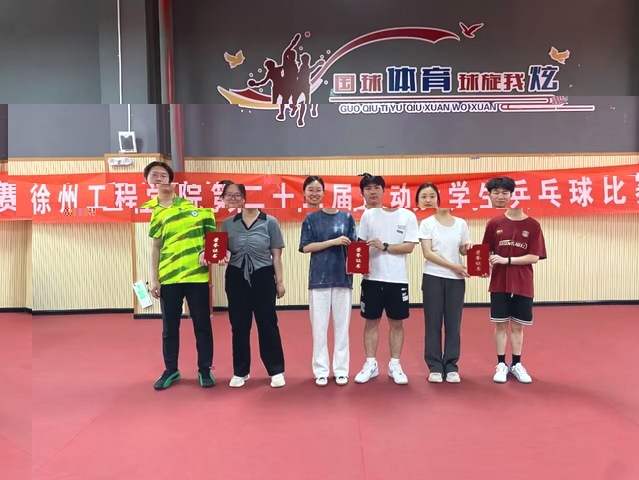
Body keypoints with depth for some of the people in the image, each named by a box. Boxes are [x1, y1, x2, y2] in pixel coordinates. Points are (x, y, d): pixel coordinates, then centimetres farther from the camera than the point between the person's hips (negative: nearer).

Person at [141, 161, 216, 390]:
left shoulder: (194, 204, 1)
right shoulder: (153, 212, 5)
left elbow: (210, 234, 8)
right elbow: (155, 247, 7)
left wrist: (206, 251, -11)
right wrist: (154, 279, 2)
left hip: (196, 274, -1)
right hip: (168, 277, 1)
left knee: (202, 325, 7)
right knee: (169, 327, 11)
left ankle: (205, 369, 21)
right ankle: (171, 370, 27)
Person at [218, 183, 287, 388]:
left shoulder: (270, 222, 0)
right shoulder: (228, 223, 4)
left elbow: (276, 255, 1)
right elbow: (223, 251, 9)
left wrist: (280, 281, -2)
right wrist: (223, 257, -14)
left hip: (263, 278, -2)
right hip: (236, 279, 2)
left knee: (267, 324, 3)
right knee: (239, 326, 8)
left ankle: (276, 371, 16)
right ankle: (240, 371, 23)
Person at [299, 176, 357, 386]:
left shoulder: (347, 217, 5)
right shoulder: (311, 218, 3)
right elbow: (306, 247, -4)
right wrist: (333, 241, -13)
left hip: (343, 277, 1)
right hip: (319, 278, -1)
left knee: (342, 325, 7)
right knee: (319, 327, 5)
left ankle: (341, 370, 17)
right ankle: (321, 370, 16)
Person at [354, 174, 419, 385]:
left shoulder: (408, 216, -3)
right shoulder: (368, 215, 4)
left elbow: (409, 246, -8)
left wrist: (384, 246, -19)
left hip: (397, 279, -1)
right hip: (372, 277, 1)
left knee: (396, 323, 8)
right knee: (371, 321, 8)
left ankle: (395, 365, 21)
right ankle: (370, 364, 20)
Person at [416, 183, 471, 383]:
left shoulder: (461, 223, 7)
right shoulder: (427, 223, -1)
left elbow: (463, 250, 15)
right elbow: (427, 253, -10)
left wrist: (468, 249, -10)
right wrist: (453, 266, -16)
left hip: (456, 279, 2)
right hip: (433, 277, -2)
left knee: (453, 322, 5)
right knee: (433, 322, 2)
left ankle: (451, 366, 15)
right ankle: (435, 366, 11)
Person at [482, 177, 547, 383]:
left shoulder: (533, 225, -4)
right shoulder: (494, 223, -1)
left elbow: (534, 257, -9)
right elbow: (487, 252, 7)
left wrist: (506, 260, -17)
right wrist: (486, 265, -13)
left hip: (523, 285, 0)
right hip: (499, 284, 0)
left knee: (517, 326, 10)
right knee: (501, 325, 7)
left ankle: (517, 365, 24)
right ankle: (501, 365, 19)